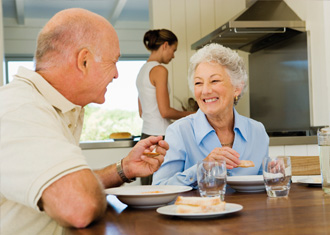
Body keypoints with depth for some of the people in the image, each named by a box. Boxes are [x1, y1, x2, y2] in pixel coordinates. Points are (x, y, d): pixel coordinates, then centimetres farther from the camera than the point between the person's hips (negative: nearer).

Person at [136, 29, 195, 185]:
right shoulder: (159, 70, -10)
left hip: (146, 135, 9)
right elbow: (165, 111, -14)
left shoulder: (143, 70, 16)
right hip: (159, 136, -9)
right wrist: (188, 114, 2)